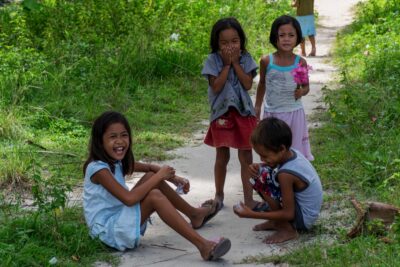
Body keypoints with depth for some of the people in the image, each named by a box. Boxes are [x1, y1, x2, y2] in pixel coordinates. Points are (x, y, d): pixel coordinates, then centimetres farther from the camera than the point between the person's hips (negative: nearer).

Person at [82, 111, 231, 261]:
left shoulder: (116, 161, 5)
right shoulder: (98, 168, -23)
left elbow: (149, 168, 19)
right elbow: (129, 199, -31)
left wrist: (173, 178, 2)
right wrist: (159, 176, -22)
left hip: (120, 217, 10)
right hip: (107, 230, -10)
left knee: (152, 176, 6)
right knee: (155, 196, -26)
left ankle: (194, 214, 23)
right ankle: (203, 245, -34)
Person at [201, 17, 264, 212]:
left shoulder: (246, 59, 0)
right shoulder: (213, 61, -6)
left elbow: (248, 84, -11)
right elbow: (216, 87, -15)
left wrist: (235, 63, -13)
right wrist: (227, 64, -16)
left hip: (243, 112, 1)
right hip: (222, 113, -1)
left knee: (246, 156, 4)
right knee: (222, 156, 8)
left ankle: (248, 198, 11)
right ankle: (219, 196, 24)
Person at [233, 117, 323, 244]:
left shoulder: (286, 174, -29)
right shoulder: (292, 153, -8)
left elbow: (289, 214, -25)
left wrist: (252, 214, -24)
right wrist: (258, 167, -15)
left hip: (303, 218, -9)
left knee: (263, 177, -23)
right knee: (261, 172, 8)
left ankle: (287, 230, -11)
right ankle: (276, 222, 12)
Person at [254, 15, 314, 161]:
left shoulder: (300, 62, -8)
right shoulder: (266, 61, -9)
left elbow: (306, 86, 5)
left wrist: (302, 91, -18)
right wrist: (257, 107, 14)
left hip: (294, 113, 0)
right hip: (272, 113, 0)